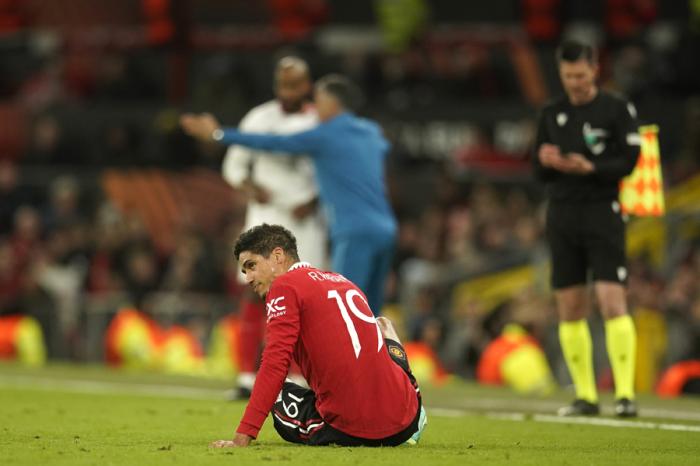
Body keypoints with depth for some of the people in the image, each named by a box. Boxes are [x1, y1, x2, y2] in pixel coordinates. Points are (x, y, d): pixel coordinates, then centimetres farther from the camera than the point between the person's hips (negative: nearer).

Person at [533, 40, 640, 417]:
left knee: (612, 302, -14)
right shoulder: (551, 114, 13)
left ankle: (625, 393, -15)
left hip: (603, 212, -5)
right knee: (569, 311, 3)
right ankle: (585, 396, 10)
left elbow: (628, 160, -7)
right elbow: (539, 173, 14)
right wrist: (547, 162, -9)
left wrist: (591, 168, -22)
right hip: (562, 213, 5)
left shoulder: (617, 109, 0)